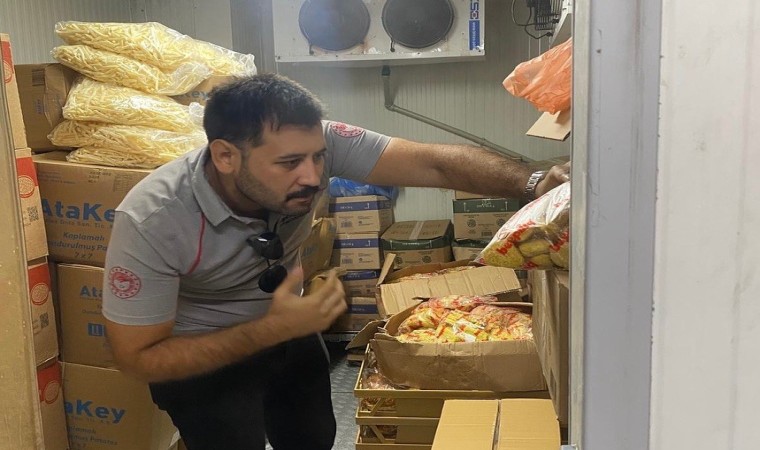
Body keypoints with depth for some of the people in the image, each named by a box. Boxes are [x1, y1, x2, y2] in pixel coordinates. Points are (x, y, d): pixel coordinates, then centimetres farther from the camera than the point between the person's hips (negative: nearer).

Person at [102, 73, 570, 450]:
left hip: (286, 325, 4)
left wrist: (533, 183, -41)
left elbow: (433, 162, -26)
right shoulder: (150, 223, -35)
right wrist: (274, 330, -36)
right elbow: (138, 358, -27)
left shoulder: (310, 143, -27)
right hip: (199, 354, -4)